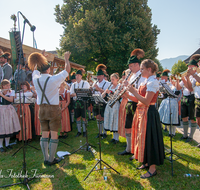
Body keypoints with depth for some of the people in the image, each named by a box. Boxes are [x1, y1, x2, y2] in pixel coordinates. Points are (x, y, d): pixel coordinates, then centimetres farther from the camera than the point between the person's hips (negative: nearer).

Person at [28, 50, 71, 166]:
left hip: (42, 109, 5)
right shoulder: (54, 79, -15)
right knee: (54, 134, 4)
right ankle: (51, 160, 11)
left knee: (44, 134, 12)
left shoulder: (36, 79, -3)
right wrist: (66, 59, 11)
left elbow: (35, 69, 20)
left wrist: (40, 59, 27)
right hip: (53, 109, -5)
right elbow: (67, 70, -3)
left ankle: (46, 159, 20)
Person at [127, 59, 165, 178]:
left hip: (149, 114, -10)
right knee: (143, 138, 17)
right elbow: (138, 99, 12)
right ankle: (147, 162, 33)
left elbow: (146, 101, -25)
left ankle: (152, 169, 11)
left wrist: (133, 91, -21)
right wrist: (130, 90, 5)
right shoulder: (147, 82, 13)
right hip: (142, 113, 10)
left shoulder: (153, 82, -16)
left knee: (148, 138, -3)